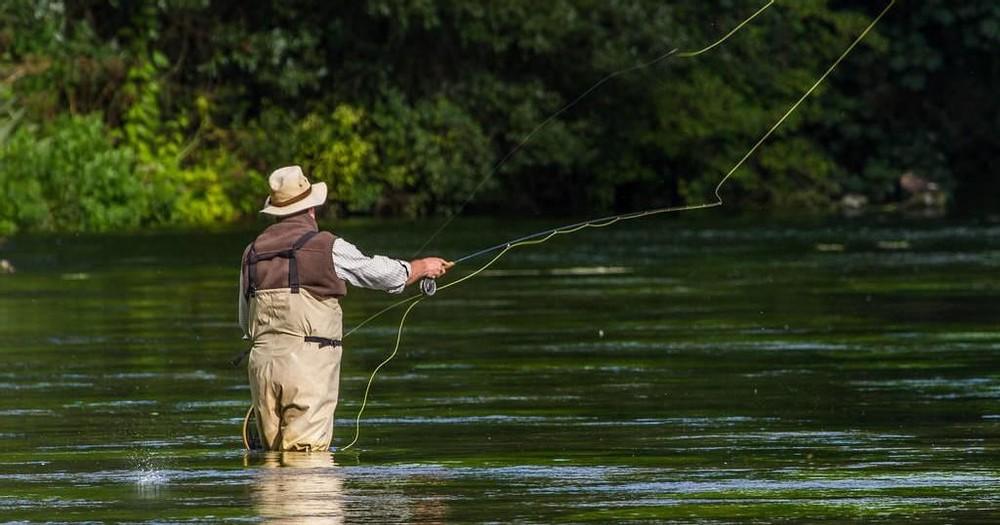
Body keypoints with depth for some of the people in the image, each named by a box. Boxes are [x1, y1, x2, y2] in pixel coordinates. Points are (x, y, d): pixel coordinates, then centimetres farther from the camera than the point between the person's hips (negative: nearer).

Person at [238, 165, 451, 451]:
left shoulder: (252, 253, 11)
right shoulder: (326, 247, -3)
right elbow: (381, 274, 10)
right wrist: (422, 267, 30)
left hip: (262, 362, 5)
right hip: (308, 363, -5)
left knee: (274, 454, 11)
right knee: (307, 455, -8)